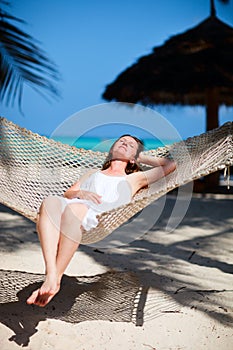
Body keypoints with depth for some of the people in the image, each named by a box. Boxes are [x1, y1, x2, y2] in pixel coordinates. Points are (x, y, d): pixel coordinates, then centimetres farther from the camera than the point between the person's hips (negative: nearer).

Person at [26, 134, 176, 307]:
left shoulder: (133, 179, 36)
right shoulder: (92, 174, 42)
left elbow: (170, 165, 32)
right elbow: (67, 194, 27)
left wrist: (142, 157, 42)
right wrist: (80, 193, 5)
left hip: (101, 216, -2)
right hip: (76, 206, 3)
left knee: (73, 209, -38)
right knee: (50, 202, -34)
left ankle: (56, 279, -37)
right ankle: (51, 275, -43)